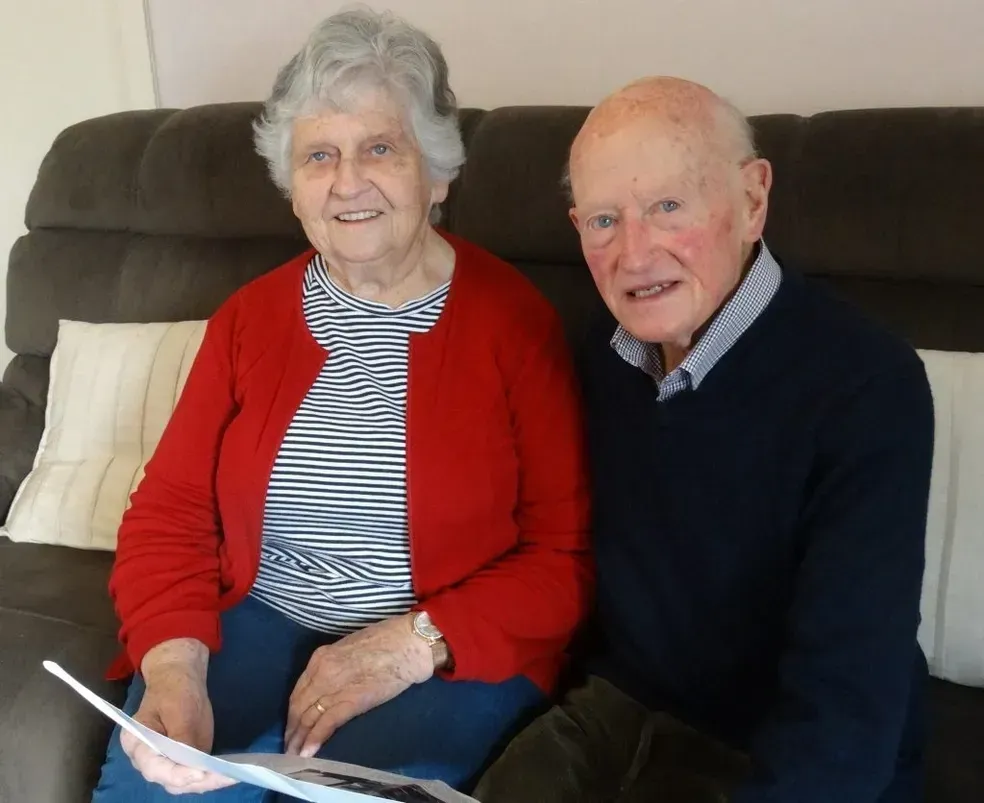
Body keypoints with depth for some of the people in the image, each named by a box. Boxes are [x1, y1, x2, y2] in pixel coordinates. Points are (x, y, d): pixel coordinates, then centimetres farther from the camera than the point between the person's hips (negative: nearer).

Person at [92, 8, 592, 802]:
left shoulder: (514, 318, -6)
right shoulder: (249, 316, 6)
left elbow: (565, 558, -7)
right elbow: (170, 512, 3)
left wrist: (413, 644, -20)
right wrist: (174, 667, -15)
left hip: (456, 652, -2)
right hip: (258, 622, 3)